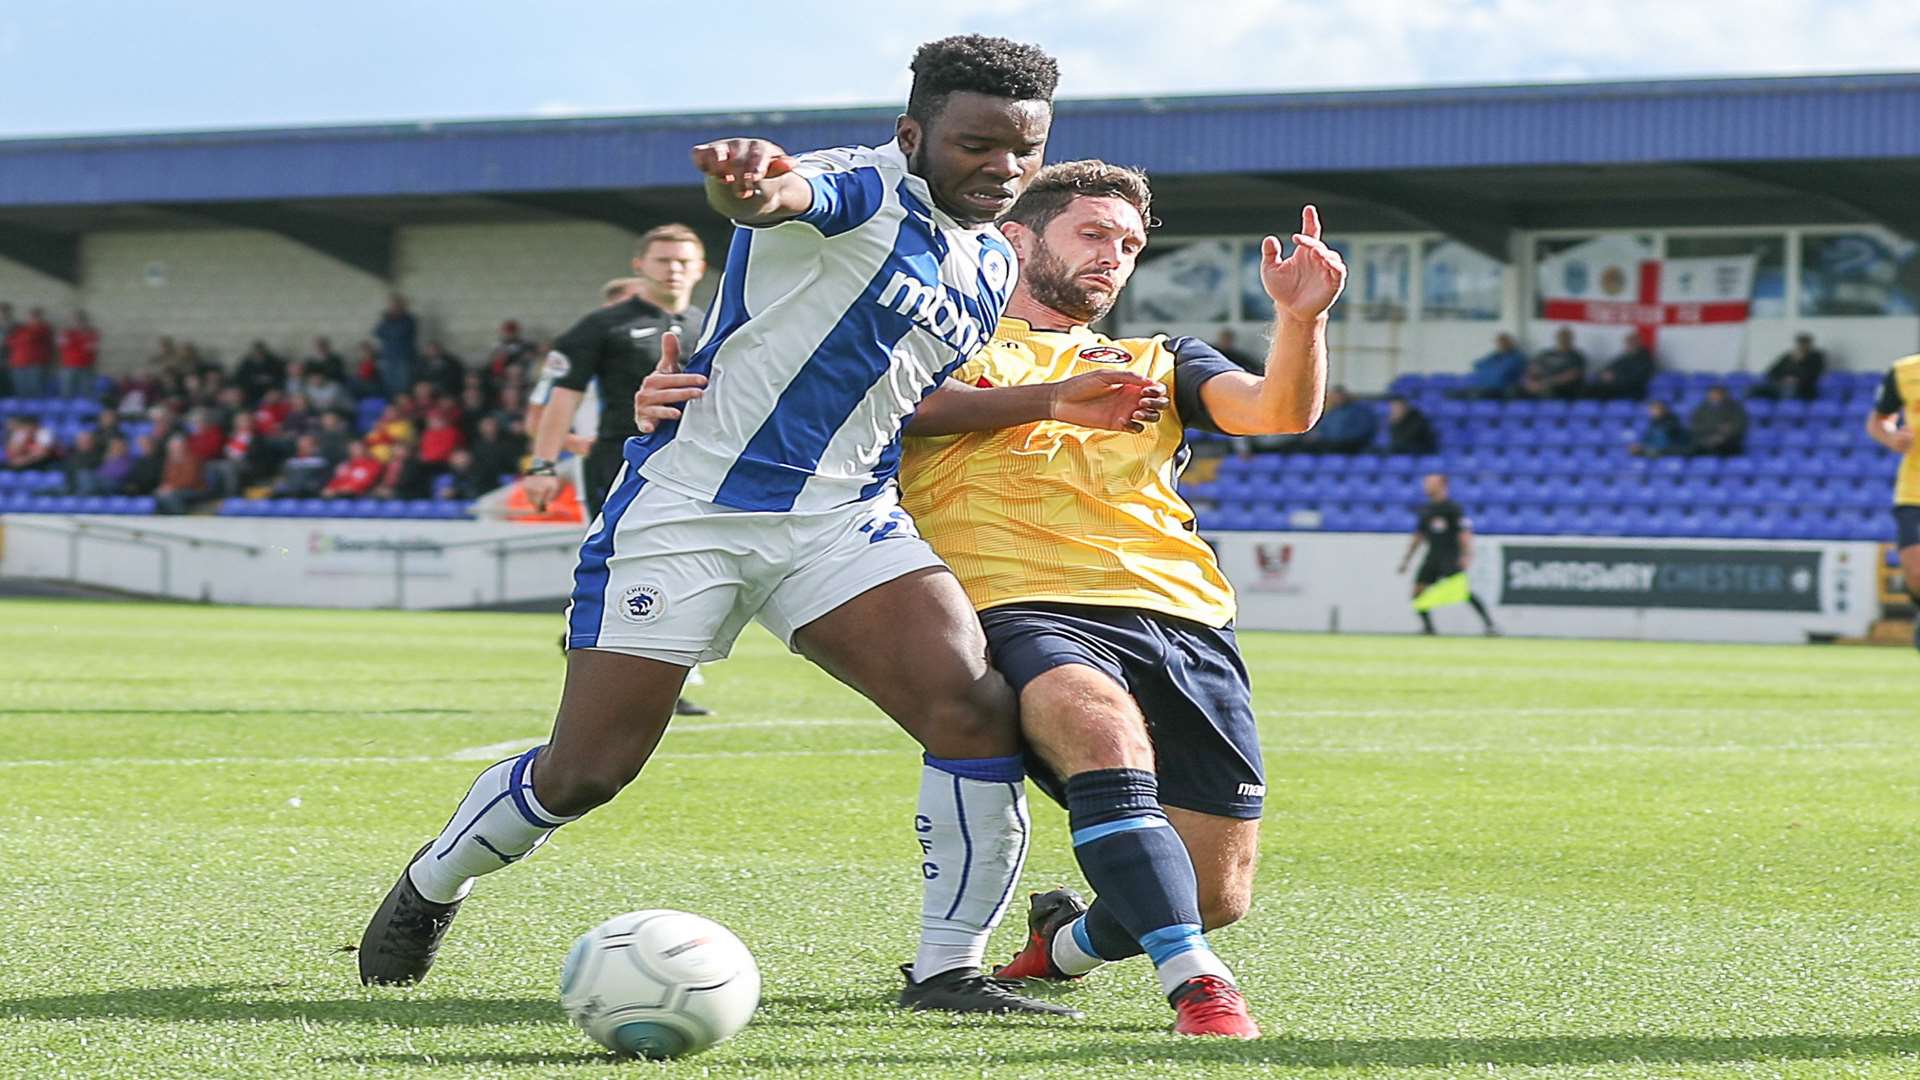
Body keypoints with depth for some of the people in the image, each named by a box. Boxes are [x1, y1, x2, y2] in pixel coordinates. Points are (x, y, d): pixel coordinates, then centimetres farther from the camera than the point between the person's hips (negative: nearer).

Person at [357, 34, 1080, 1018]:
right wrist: (748, 180, -63)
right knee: (587, 771, 1)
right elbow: (778, 196, -39)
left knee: (979, 712, -18)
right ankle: (429, 886, 31)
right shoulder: (858, 190, -13)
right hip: (687, 509, -6)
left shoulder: (991, 266, 11)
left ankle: (947, 972, -6)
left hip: (845, 521, 6)